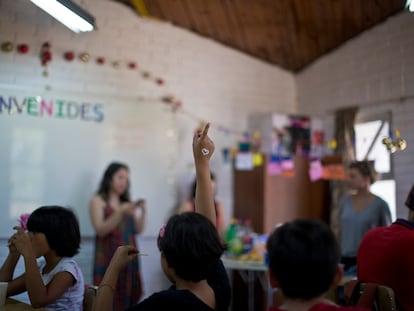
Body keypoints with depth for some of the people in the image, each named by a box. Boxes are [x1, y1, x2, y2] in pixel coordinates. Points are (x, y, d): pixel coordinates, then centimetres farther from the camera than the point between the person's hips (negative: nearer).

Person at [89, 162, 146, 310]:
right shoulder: (98, 201, 2)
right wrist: (120, 213, -18)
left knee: (129, 296, 1)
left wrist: (143, 213, -6)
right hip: (109, 257, -4)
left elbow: (138, 230, 10)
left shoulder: (127, 203, 14)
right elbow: (100, 230, -9)